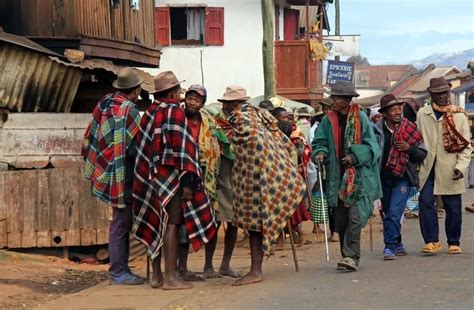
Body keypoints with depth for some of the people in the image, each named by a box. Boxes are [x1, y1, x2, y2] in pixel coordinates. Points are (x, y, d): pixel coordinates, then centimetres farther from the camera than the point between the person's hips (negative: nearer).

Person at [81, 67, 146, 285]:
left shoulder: (105, 103, 8)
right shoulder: (129, 110, -16)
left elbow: (90, 138, 13)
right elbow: (133, 148, -21)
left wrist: (95, 165, 20)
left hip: (107, 172, 8)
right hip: (122, 175, -8)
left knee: (122, 221, 15)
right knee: (121, 222, -2)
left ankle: (119, 268, 20)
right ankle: (118, 272, 2)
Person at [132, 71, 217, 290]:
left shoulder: (150, 113, 12)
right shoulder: (174, 112, -9)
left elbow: (142, 147, 14)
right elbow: (181, 148, -15)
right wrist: (187, 181, -16)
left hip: (150, 176, 8)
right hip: (170, 175, -8)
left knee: (156, 226, 11)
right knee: (172, 224, -7)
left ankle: (156, 275, 16)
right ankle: (170, 278, -10)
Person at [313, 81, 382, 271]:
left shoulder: (361, 119, -4)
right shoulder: (328, 120, 6)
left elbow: (371, 146, -3)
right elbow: (320, 142, 11)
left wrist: (355, 157, -17)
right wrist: (320, 153, -10)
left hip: (359, 178, -4)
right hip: (337, 177, 4)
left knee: (355, 217, -16)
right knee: (340, 220, 6)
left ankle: (351, 256, -16)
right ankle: (350, 257, 18)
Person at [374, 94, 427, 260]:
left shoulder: (410, 130, -2)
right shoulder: (377, 131, -1)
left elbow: (422, 154, 3)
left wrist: (409, 148, -15)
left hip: (402, 178, -2)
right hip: (383, 178, 2)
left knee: (394, 213, -14)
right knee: (389, 213, 13)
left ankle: (390, 246, -11)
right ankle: (397, 245, 28)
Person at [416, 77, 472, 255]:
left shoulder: (459, 116, 2)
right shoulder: (422, 114, 6)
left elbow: (466, 145, 1)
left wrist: (461, 166, -10)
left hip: (449, 170, -1)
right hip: (428, 168, 1)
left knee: (453, 207, 4)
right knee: (425, 202, -11)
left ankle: (453, 243, 19)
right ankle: (431, 241, -3)